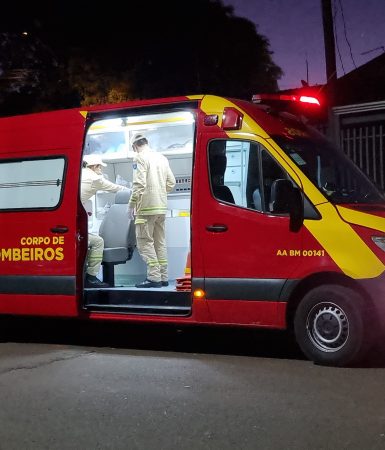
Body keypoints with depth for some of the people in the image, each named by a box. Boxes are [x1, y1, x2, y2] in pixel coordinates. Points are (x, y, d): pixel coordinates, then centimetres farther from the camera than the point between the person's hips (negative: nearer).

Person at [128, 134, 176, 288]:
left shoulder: (140, 158, -8)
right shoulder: (162, 158, 13)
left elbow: (139, 184, -17)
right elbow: (171, 183, 13)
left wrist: (131, 204, -9)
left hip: (146, 207, -7)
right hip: (162, 207, 7)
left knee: (144, 242, -3)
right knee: (160, 242, 12)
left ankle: (154, 277, -8)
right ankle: (163, 277, 14)